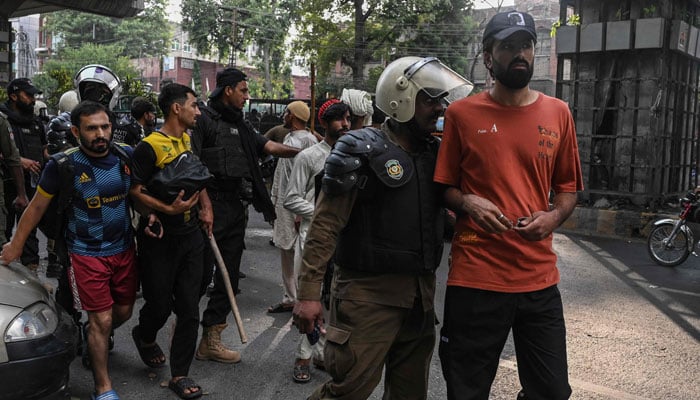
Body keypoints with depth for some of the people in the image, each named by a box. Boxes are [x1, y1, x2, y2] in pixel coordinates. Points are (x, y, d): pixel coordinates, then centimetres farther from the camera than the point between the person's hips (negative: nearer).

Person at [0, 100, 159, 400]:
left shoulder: (127, 156, -6)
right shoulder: (63, 165, -15)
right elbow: (37, 207, -3)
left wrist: (150, 215, -5)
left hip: (124, 249, 4)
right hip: (87, 255, -4)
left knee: (123, 311, 17)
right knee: (101, 319, -2)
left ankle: (95, 339, 51)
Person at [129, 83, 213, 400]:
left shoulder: (189, 140, 9)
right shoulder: (149, 146, -13)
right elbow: (135, 192, -16)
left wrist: (206, 206, 9)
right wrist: (169, 209, -26)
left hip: (190, 235, 6)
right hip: (159, 239, -6)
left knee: (189, 309, 5)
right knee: (160, 305, 7)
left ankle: (180, 374, 17)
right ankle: (144, 336, 43)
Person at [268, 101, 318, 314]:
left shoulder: (308, 140, -11)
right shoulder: (288, 138, 17)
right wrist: (273, 201, 18)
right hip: (282, 205, 9)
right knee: (285, 253, 13)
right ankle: (290, 298, 23)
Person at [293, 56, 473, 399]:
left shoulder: (435, 152, 10)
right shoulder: (362, 151, -10)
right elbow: (325, 226, -13)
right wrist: (309, 293, -17)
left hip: (420, 293, 7)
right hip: (368, 292, -7)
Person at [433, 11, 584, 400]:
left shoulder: (558, 113, 7)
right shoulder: (462, 113, 0)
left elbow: (568, 188, 13)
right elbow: (444, 188, 7)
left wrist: (553, 217, -7)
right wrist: (467, 203, -14)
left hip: (539, 277, 2)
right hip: (474, 277, -2)